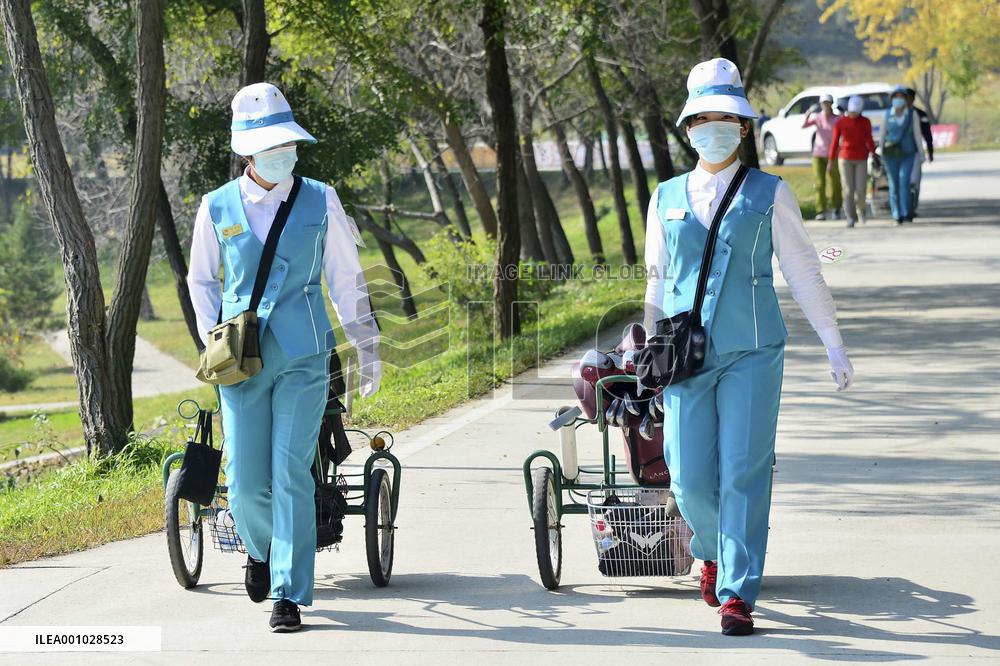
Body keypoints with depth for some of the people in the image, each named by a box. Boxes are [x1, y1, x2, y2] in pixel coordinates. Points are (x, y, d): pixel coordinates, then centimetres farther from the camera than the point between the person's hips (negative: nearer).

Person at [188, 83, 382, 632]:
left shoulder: (319, 200, 2)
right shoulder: (217, 208, 3)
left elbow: (345, 277, 10)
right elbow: (201, 280, 16)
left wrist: (367, 348, 10)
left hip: (303, 356, -1)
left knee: (291, 474, -9)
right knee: (245, 482, 0)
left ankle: (289, 595, -1)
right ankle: (260, 548, 34)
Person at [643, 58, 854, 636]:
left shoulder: (769, 194, 3)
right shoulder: (666, 199, 10)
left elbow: (804, 273, 7)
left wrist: (835, 346, 8)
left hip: (752, 354, -2)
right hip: (687, 356, 2)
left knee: (744, 474, -9)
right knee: (690, 478, -2)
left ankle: (737, 594, -4)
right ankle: (714, 553, 30)